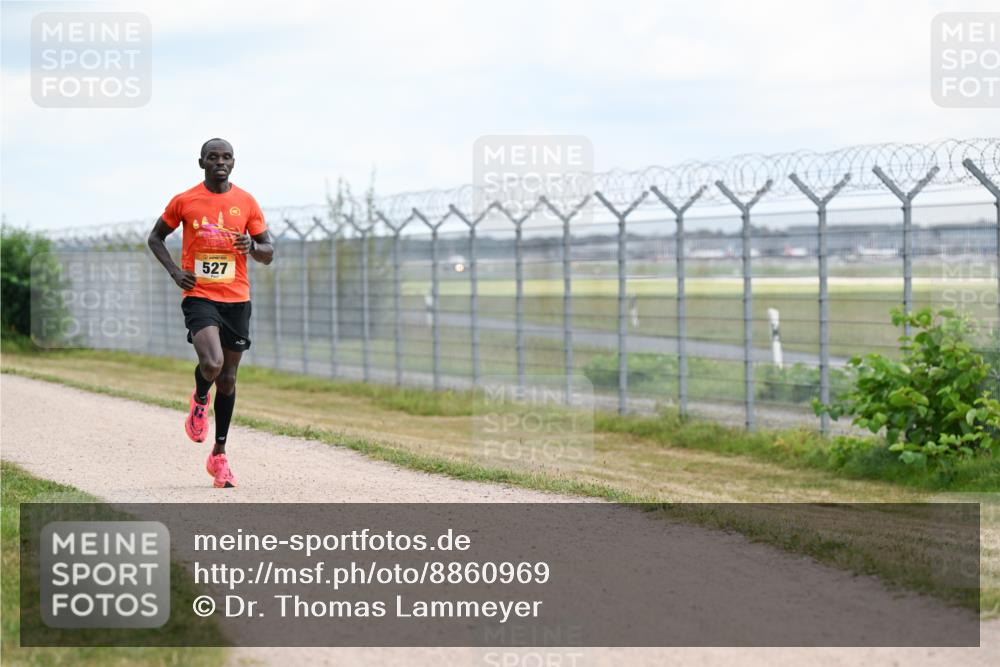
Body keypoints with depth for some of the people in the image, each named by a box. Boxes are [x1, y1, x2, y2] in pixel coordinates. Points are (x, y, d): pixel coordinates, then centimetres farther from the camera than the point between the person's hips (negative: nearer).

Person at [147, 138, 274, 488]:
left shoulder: (246, 203, 4)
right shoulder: (184, 201, 0)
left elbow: (268, 254, 8)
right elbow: (156, 237, 13)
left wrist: (252, 247, -16)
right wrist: (174, 270, -3)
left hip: (236, 299, 3)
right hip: (199, 297, -3)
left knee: (227, 378, 8)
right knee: (212, 363, -26)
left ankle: (219, 454, 21)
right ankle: (199, 399, 10)